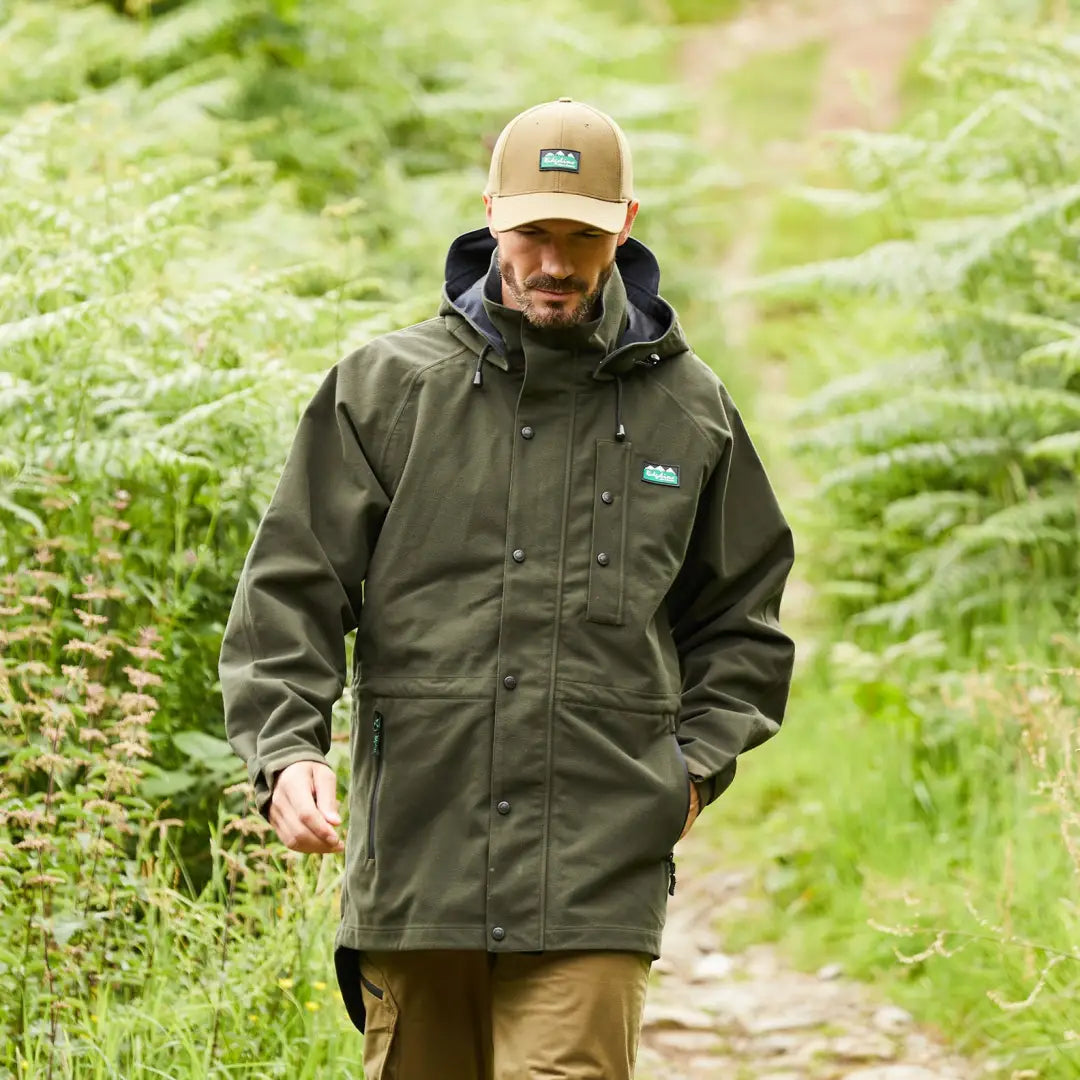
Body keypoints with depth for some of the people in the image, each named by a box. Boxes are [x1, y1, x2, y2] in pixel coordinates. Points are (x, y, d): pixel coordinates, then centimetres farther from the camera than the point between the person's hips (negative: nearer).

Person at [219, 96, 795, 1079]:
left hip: (597, 879, -1)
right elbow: (293, 590, 5)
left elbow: (742, 619, 21)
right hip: (413, 852, 1)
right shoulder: (385, 387, 6)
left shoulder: (689, 409, 10)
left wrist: (697, 762, 7)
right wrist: (287, 748, -9)